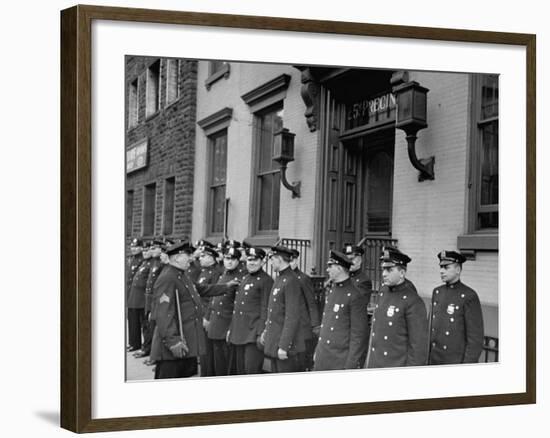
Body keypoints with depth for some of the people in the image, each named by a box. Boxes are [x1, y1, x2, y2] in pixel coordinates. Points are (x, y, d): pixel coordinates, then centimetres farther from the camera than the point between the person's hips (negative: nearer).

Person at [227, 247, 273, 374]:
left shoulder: (266, 281, -8)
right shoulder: (244, 279, 17)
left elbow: (265, 309, -13)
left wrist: (261, 334, -17)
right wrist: (231, 328, 18)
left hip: (253, 334, -8)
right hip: (238, 334, 8)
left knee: (252, 370, -8)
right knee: (240, 370, 12)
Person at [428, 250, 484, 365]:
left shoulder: (469, 297, -14)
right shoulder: (437, 292, 7)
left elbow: (476, 337, -14)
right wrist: (428, 355, 14)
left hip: (457, 363, -6)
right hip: (435, 361, 6)